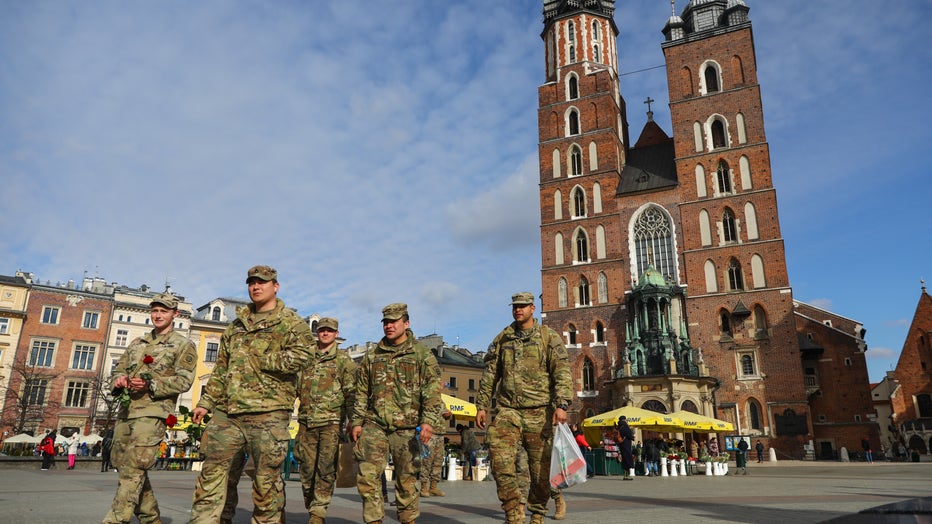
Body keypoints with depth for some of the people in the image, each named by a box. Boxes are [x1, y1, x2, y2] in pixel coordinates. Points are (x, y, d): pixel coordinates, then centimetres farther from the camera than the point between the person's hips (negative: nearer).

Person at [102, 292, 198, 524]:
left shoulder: (184, 345, 2)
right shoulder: (137, 343, 22)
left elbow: (184, 380, -8)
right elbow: (119, 369, 20)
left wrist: (151, 385, -22)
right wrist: (119, 380, -5)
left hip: (152, 413, -7)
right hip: (126, 411, 7)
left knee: (132, 470, -15)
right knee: (124, 467, 11)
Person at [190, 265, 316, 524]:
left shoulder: (291, 322, 1)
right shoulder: (236, 325, 20)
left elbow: (301, 355, -18)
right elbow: (221, 369, 23)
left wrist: (257, 359, -12)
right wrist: (205, 402, 14)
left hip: (268, 414, -5)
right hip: (227, 412, 6)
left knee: (267, 481, 2)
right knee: (211, 474, 4)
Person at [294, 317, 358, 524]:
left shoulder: (343, 359, 3)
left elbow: (351, 392, -2)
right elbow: (295, 388, 20)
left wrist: (350, 420, -8)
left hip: (331, 423, -4)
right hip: (306, 422, 4)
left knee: (326, 470, -5)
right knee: (306, 468, 8)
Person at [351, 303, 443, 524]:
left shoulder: (422, 354, 1)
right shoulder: (372, 355, 13)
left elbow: (432, 392, -5)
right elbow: (361, 392, 16)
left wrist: (428, 421, -16)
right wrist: (357, 421, 9)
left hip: (405, 427, -2)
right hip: (374, 424, 3)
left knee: (406, 477, 6)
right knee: (367, 474, -7)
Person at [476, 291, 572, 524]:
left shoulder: (549, 337, 3)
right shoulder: (502, 338, 13)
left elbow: (562, 373, -5)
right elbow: (490, 374, 15)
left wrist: (561, 404, -18)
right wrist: (481, 405, 10)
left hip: (539, 412, -2)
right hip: (508, 410, 2)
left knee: (540, 467, 4)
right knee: (500, 457, -16)